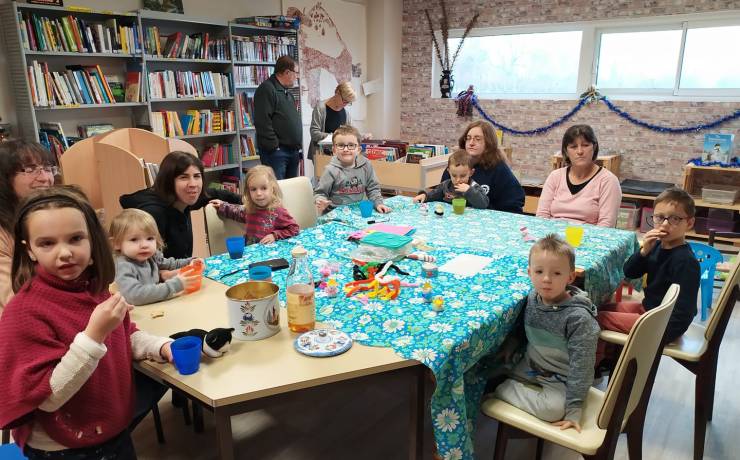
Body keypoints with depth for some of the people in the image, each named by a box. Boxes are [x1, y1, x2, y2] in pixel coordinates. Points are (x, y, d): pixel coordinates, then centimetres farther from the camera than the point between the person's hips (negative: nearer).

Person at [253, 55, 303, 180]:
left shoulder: (288, 93, 21)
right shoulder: (267, 89, -9)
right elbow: (263, 122, -19)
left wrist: (299, 146, 18)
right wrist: (274, 146, -20)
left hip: (293, 151, 9)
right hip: (275, 151, -9)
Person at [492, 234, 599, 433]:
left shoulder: (578, 317, -27)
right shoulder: (531, 299, -10)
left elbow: (580, 366, -23)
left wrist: (574, 409, -23)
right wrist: (508, 347, -1)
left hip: (560, 379, -5)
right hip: (530, 366, 6)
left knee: (553, 409, -29)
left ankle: (500, 391, -9)